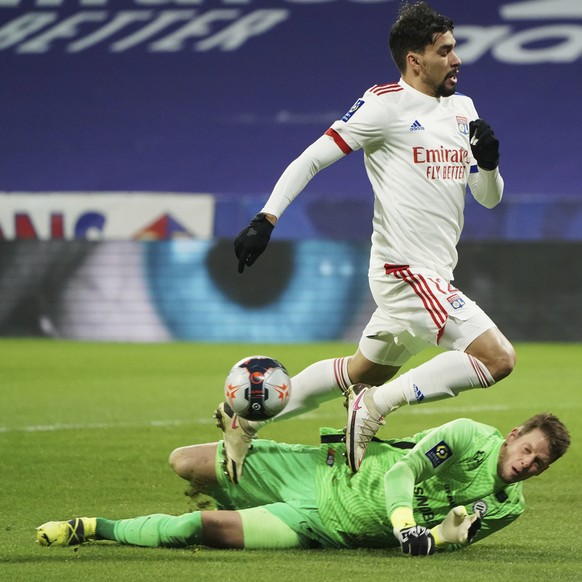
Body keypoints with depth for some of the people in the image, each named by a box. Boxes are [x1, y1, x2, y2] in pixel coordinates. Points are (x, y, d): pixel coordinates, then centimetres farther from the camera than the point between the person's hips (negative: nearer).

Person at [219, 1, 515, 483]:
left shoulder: (462, 109, 15)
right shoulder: (385, 104, -8)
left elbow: (489, 198, 17)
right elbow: (312, 159, -8)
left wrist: (488, 159, -4)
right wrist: (265, 220, -17)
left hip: (434, 275, 9)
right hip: (407, 273, -9)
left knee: (364, 373, 21)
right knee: (498, 358, -19)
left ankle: (246, 419, 29)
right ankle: (377, 405, -13)